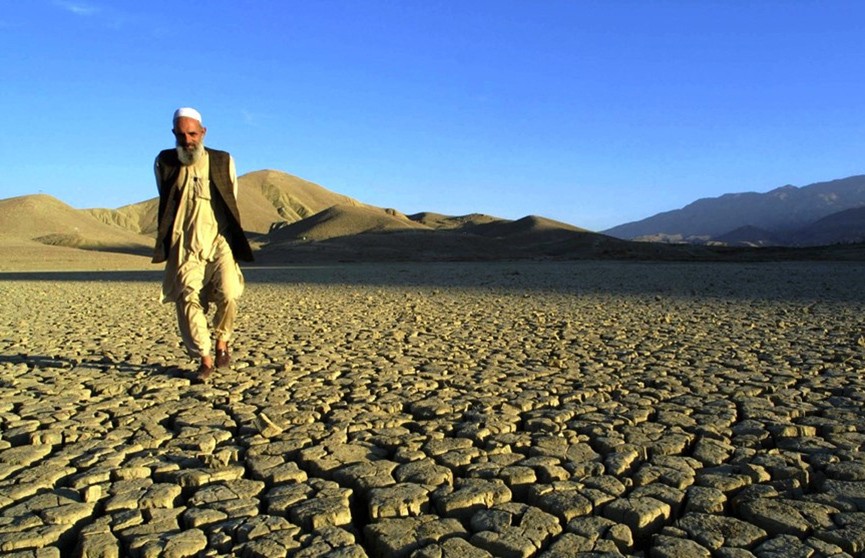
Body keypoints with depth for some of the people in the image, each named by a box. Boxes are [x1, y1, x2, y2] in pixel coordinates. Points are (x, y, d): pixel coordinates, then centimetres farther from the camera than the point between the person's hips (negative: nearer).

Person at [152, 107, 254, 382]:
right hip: (184, 246, 1)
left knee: (227, 294, -18)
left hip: (219, 241, -1)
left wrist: (236, 244, 16)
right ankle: (205, 359, 2)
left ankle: (222, 341, 9)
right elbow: (166, 205, 20)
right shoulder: (164, 163, 9)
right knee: (187, 299, -10)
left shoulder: (223, 162, 7)